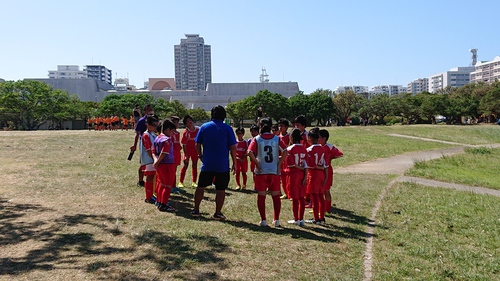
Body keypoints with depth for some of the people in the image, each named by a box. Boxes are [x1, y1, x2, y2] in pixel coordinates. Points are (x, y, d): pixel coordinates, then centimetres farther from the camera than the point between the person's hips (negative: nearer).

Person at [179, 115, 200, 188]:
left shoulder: (198, 129, -10)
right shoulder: (186, 132, -18)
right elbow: (184, 145, -14)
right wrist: (185, 155, -18)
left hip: (195, 149, 3)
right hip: (188, 149, -3)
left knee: (195, 165, 7)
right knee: (185, 165, -4)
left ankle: (194, 182, 16)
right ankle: (181, 182, 5)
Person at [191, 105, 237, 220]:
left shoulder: (204, 127, 2)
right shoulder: (227, 128, -4)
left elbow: (197, 144, 5)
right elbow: (233, 147, -5)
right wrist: (234, 163, 3)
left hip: (207, 164, 2)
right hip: (222, 165, -2)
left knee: (201, 186, 14)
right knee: (221, 189, 5)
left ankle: (196, 210, 21)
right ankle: (218, 213, 9)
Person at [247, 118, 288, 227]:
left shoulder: (257, 139, -2)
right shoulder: (277, 138, 1)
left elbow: (250, 152, -16)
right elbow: (285, 151, -11)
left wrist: (257, 163, -7)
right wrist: (279, 163, -4)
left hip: (261, 172, -1)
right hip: (274, 171, 1)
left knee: (261, 196, 8)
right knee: (276, 196, 10)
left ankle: (263, 220, 10)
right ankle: (276, 220, 13)